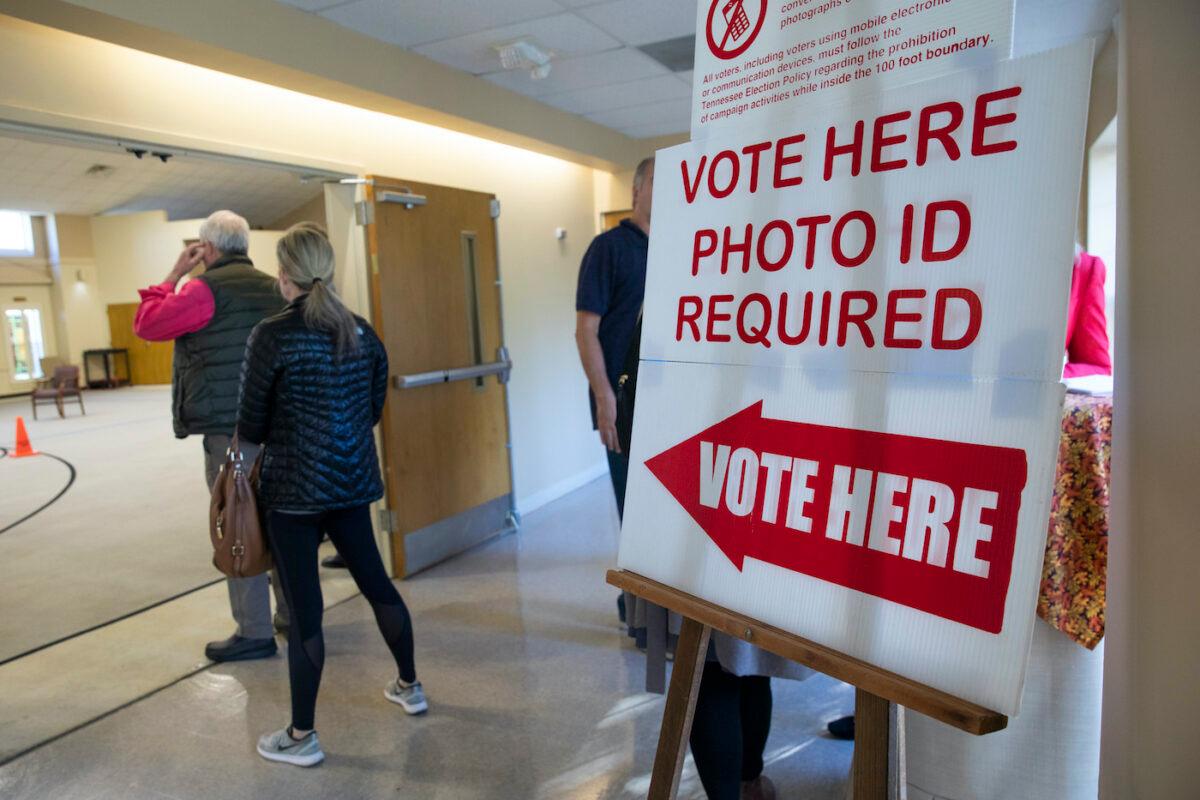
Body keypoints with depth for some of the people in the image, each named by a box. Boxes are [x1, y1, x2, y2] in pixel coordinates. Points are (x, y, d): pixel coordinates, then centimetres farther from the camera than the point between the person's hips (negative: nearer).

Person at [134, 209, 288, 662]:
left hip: (228, 429, -7)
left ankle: (255, 633, 6)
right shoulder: (273, 287, 12)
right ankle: (292, 611, 26)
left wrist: (175, 274, 5)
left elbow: (146, 324, -1)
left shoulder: (207, 289, -9)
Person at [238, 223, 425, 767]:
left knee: (304, 608, 3)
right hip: (352, 481, 6)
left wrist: (272, 436, 13)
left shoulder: (272, 335, -13)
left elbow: (251, 427, -8)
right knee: (375, 581, 19)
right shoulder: (363, 333, 2)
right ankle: (410, 687, 35)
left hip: (293, 489, -5)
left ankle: (301, 737, 18)